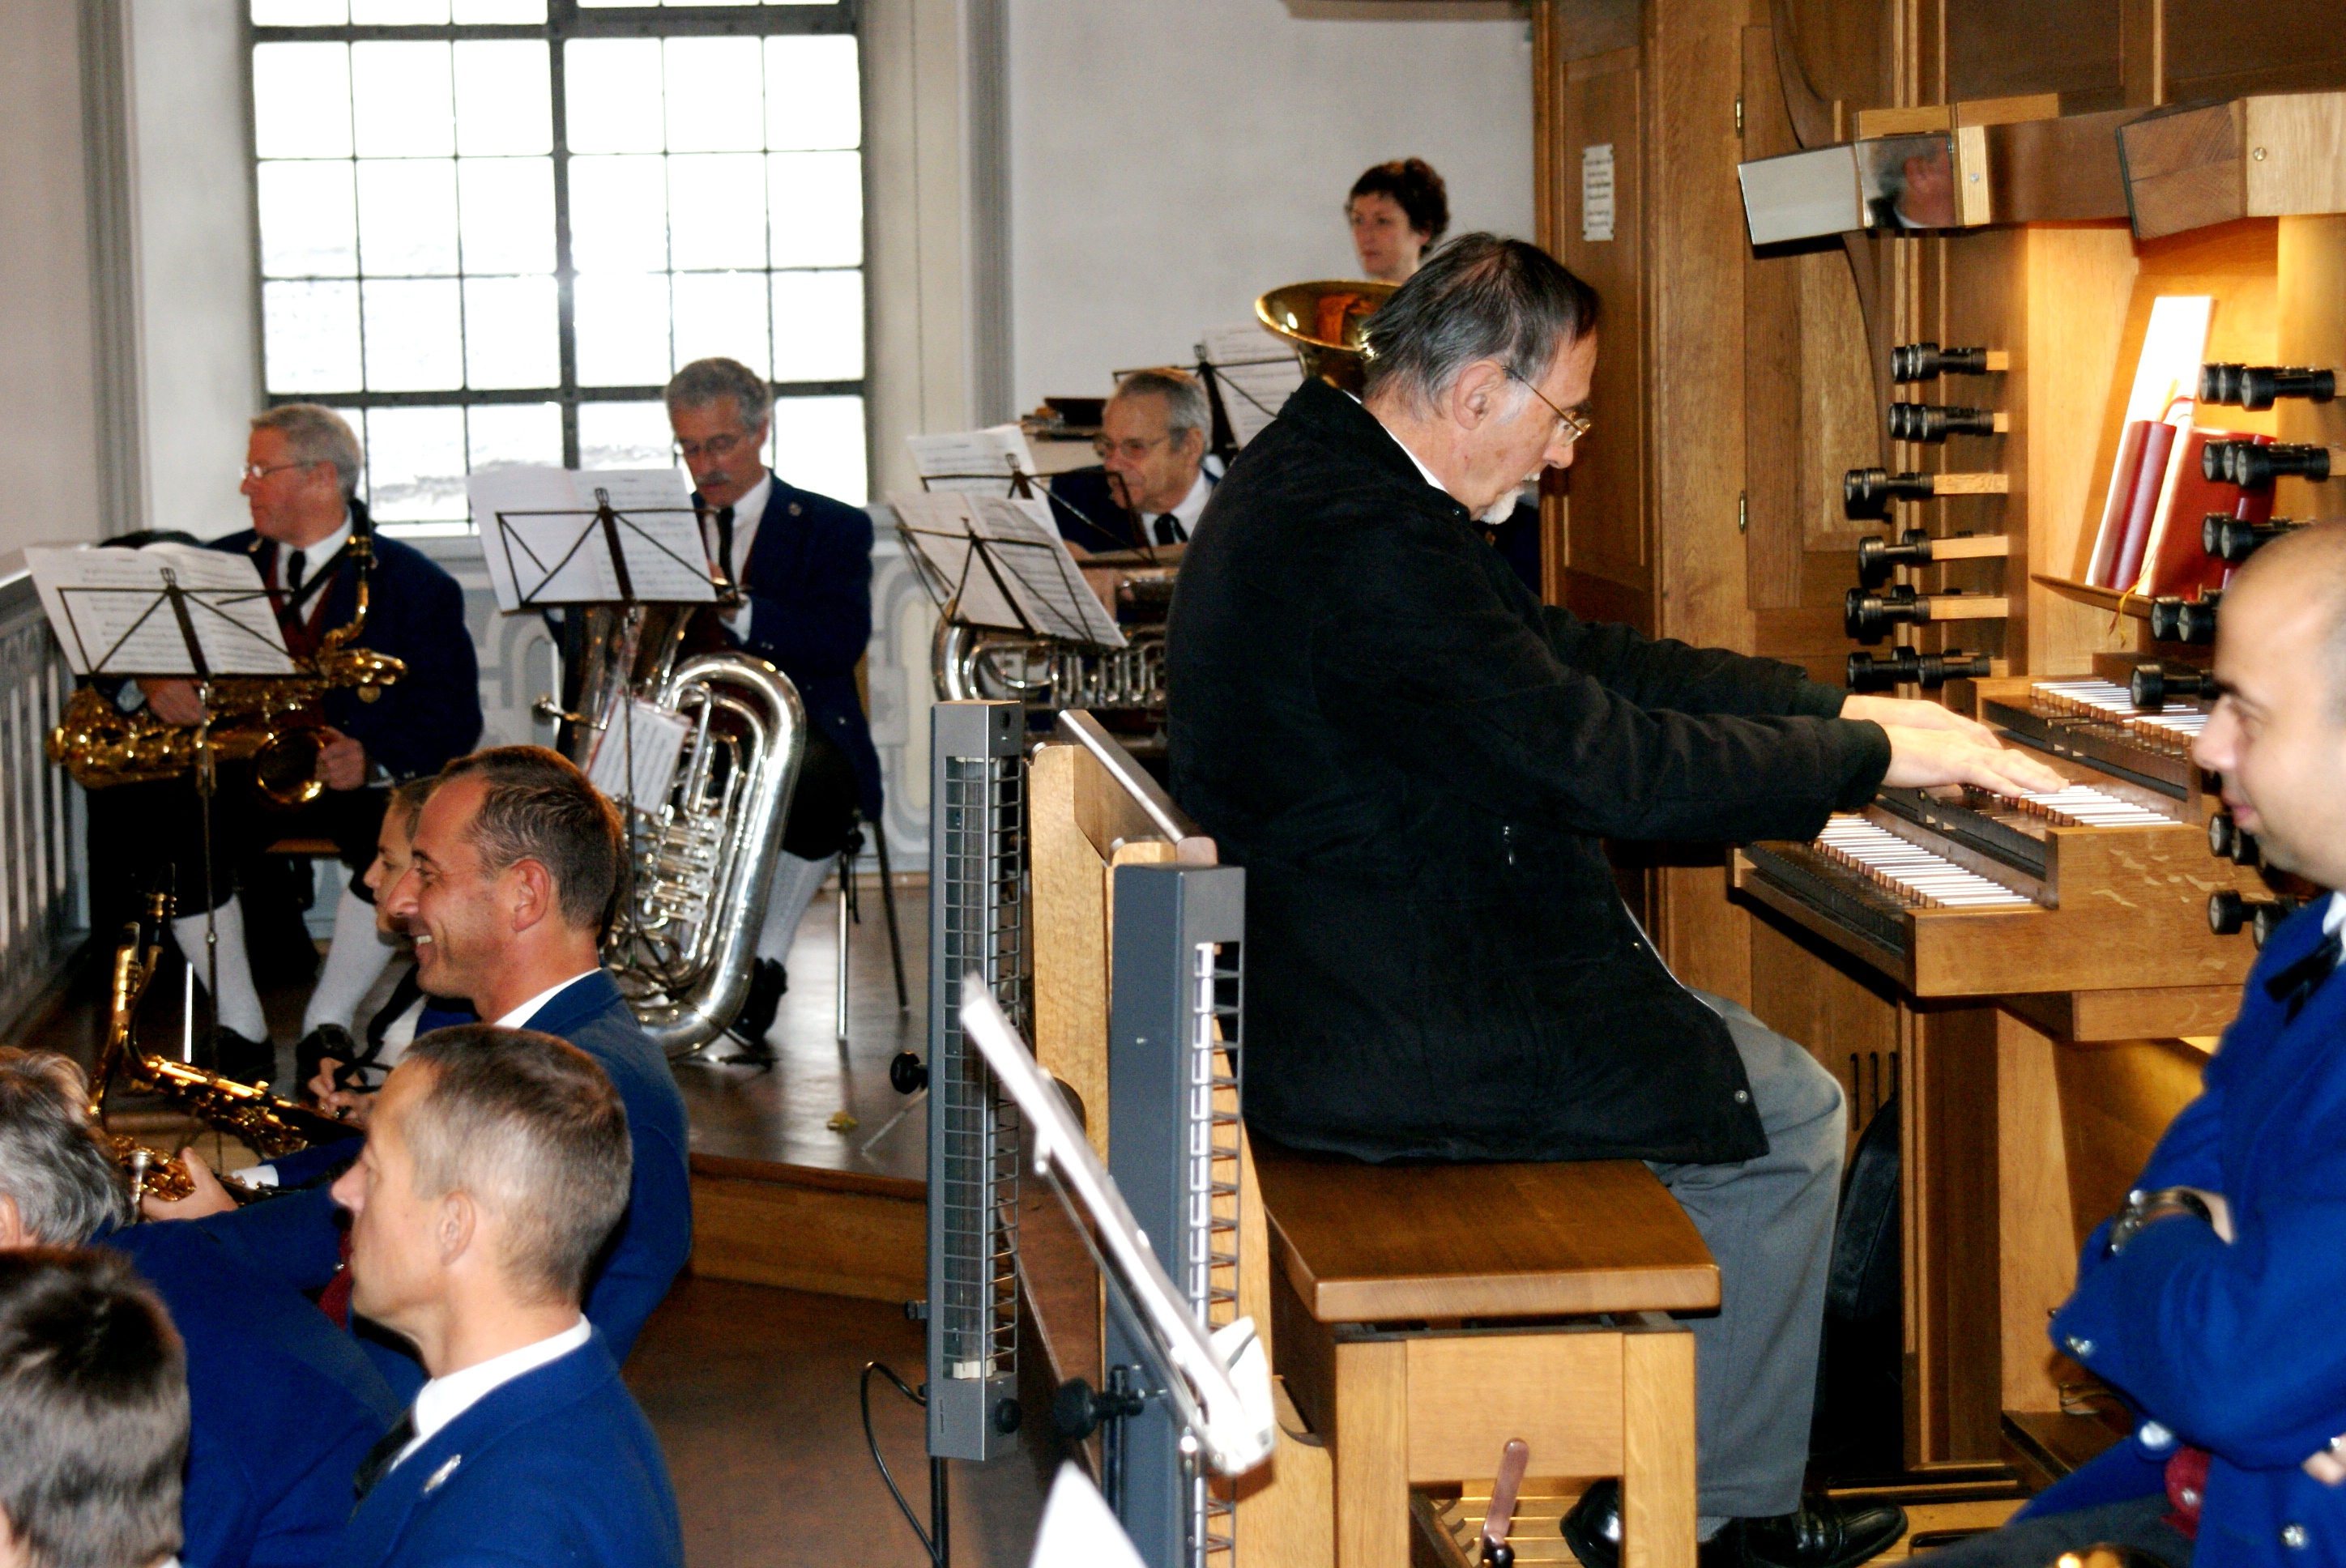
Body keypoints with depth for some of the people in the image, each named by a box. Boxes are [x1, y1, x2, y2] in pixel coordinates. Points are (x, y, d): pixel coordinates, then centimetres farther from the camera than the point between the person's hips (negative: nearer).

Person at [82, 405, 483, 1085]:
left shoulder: (415, 583, 0)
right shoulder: (222, 565, 14)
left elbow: (453, 716, -8)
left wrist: (373, 761, -26)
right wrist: (151, 681, -13)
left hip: (357, 781, -3)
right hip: (240, 773, 3)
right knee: (154, 813, -28)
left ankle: (328, 1026, -17)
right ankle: (240, 1032, -16)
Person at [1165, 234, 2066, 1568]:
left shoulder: (1320, 473, 10)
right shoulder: (1366, 537, -24)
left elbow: (1574, 657, 16)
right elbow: (1606, 762, -24)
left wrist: (1841, 709, 13)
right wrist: (1877, 753, -12)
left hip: (1318, 985, 11)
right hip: (1386, 1039, -11)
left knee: (1713, 1041, 23)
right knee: (1789, 1114, 2)